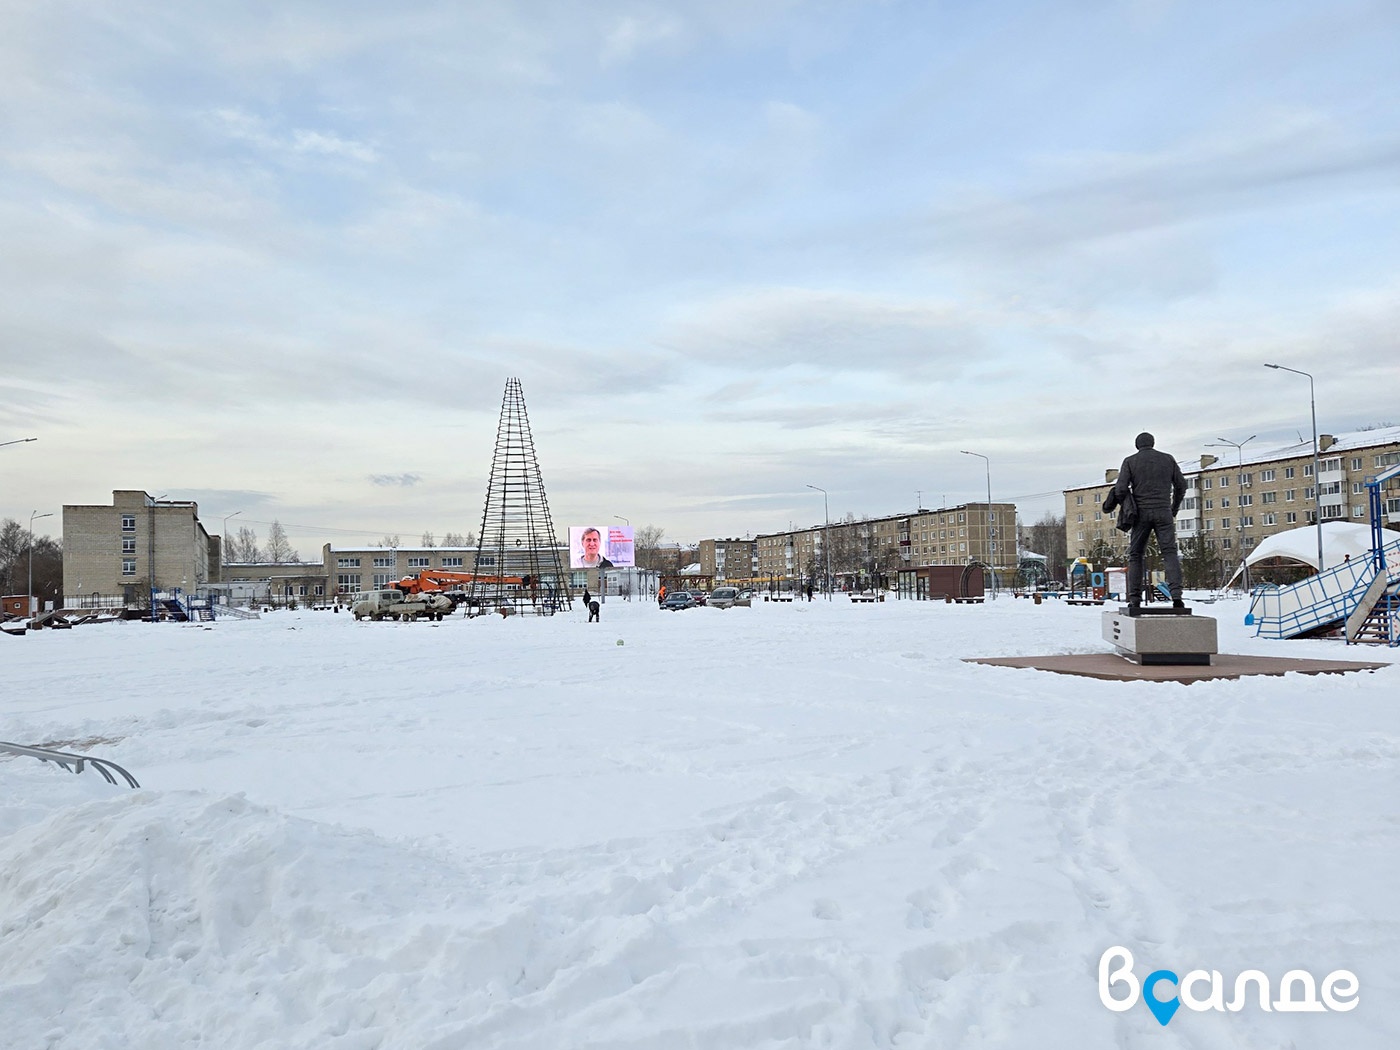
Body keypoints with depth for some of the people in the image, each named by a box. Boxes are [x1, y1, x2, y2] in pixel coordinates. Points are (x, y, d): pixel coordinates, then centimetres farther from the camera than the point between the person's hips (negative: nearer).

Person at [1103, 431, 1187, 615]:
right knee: (1170, 553, -2)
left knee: (1135, 555, 5)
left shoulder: (1130, 461, 3)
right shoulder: (1168, 459, 11)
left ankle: (1134, 600, -2)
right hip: (1163, 512, 1)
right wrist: (1174, 508, 25)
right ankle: (1176, 596, -17)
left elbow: (1121, 489, -7)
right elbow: (1181, 485, 12)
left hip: (1142, 513, -1)